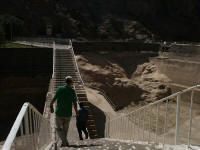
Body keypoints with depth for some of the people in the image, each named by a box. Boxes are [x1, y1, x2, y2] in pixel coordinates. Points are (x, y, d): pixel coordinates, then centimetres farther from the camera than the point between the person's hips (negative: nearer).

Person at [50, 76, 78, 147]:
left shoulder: (60, 89, -9)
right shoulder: (72, 91, -5)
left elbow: (54, 99, -9)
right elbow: (75, 104, -6)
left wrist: (51, 106, 11)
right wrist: (76, 112, 11)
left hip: (59, 113, -2)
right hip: (68, 114, 2)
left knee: (58, 128, 12)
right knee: (65, 129, 18)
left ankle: (65, 141, -1)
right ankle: (64, 142, 26)